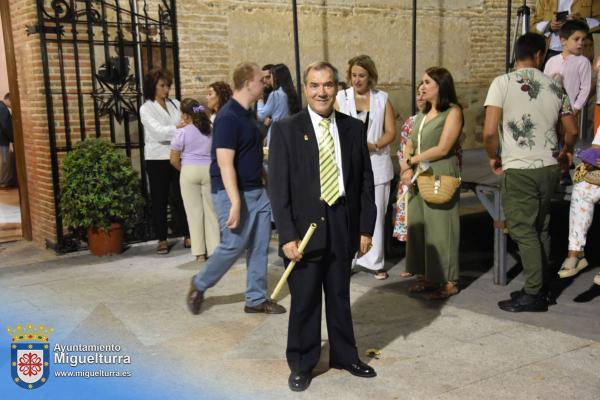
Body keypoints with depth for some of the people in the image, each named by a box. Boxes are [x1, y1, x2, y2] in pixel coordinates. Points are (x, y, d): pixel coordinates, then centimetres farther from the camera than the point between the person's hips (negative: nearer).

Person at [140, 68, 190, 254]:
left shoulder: (175, 104, 10)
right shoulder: (146, 109, -1)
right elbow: (157, 131, -15)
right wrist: (177, 128, -28)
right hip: (157, 160, -2)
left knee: (181, 197, 5)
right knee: (159, 200, 6)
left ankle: (188, 235, 14)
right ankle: (162, 240, 14)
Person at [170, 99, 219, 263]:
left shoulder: (182, 132, -6)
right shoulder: (211, 130, 4)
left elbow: (174, 160, -3)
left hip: (190, 171, -2)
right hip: (209, 170, 3)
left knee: (194, 212, 4)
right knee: (211, 210, 8)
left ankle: (200, 252, 7)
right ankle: (214, 248, 10)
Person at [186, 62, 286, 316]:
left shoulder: (247, 114, 11)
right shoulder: (228, 118, -18)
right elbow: (225, 164, -23)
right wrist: (235, 203, -26)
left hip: (257, 191, 9)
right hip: (234, 192, -9)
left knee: (259, 247, 8)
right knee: (234, 245, -2)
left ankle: (256, 299, 18)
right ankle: (199, 284, 21)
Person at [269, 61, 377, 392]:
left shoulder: (354, 128, 5)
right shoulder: (286, 129, -5)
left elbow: (366, 181, 7)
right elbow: (278, 187, -8)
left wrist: (366, 228, 3)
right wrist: (287, 236, -12)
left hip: (343, 228, 3)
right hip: (305, 228, -3)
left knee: (340, 297, 16)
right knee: (304, 301, 7)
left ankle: (344, 355, 35)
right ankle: (301, 365, 25)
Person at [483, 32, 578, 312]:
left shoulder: (503, 83, -6)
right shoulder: (554, 87, 6)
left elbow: (489, 132, -15)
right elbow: (572, 131, 13)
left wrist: (493, 157, 3)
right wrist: (566, 153, 33)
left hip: (518, 170, -4)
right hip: (548, 167, 5)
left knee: (524, 231, 1)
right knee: (541, 229, 15)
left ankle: (533, 294, 3)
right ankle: (536, 287, 22)